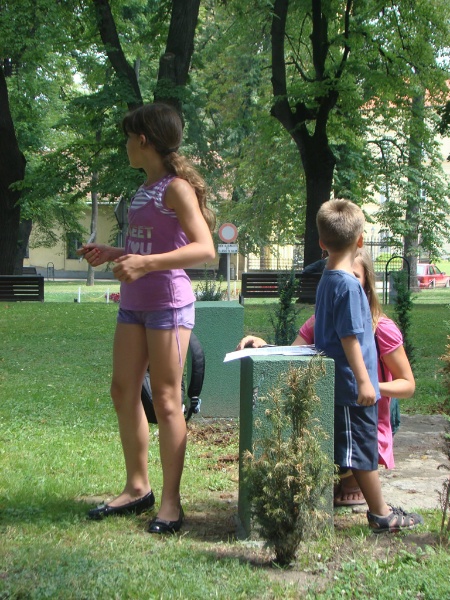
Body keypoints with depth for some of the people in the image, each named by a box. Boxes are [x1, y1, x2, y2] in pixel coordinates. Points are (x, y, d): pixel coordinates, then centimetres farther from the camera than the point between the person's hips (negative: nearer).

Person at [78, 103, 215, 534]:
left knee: (165, 400, -4)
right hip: (133, 303, 9)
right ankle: (137, 487, 21)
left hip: (168, 302, -9)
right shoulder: (144, 189, 15)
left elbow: (204, 249, -23)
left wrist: (144, 264, -31)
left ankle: (170, 500, 4)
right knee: (123, 392, 9)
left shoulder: (176, 188, -12)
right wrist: (112, 254, 16)